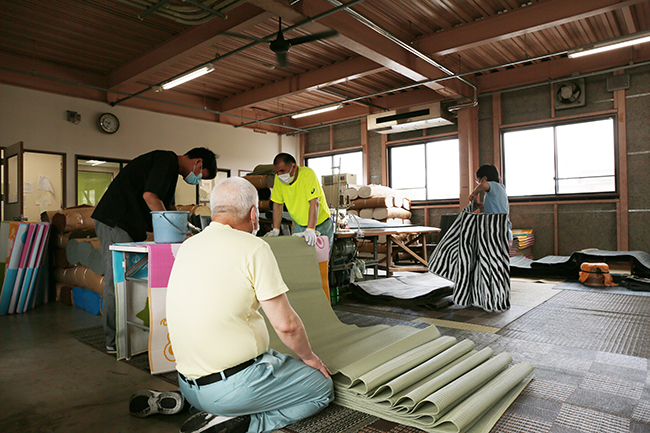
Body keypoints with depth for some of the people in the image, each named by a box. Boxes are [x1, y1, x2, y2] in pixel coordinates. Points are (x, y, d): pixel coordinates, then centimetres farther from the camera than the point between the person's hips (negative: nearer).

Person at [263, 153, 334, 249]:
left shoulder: (307, 173, -23)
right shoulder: (278, 178, -8)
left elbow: (314, 203, -32)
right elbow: (277, 204, -2)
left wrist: (310, 230, -41)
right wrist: (275, 230, -8)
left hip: (321, 224, -4)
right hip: (300, 226, 4)